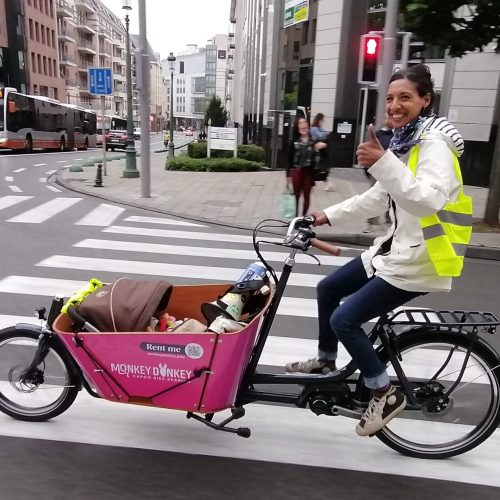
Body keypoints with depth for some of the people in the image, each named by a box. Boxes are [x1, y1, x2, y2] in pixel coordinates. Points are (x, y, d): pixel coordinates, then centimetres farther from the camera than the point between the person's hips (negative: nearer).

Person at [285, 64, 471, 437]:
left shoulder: (433, 143, -18)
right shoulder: (404, 141, 11)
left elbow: (428, 201, -34)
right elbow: (380, 197, 19)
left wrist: (383, 164, -42)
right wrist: (330, 215, 16)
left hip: (420, 259, -9)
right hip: (397, 247, 10)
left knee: (344, 319, -11)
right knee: (328, 289, 14)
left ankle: (386, 395, 8)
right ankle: (325, 362, 33)